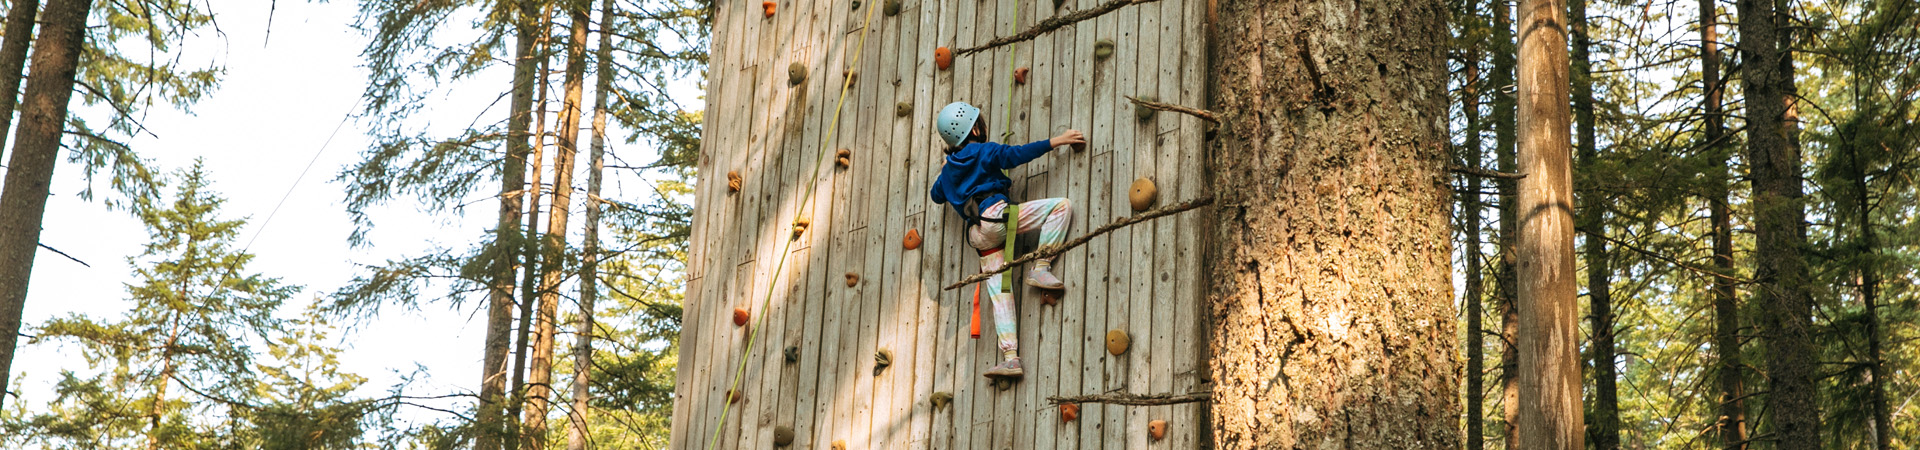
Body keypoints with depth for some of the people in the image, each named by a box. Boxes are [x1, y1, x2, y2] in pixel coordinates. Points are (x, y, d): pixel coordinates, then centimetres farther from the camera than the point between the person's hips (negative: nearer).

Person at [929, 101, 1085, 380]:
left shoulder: (949, 169, 25)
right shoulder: (984, 151, 6)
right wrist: (1055, 142, -3)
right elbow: (1018, 153, -5)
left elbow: (937, 195, 41)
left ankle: (1010, 356, -11)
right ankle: (1040, 268, -15)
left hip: (979, 234, 7)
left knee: (1000, 293, 1)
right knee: (1061, 206, -6)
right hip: (996, 214, -7)